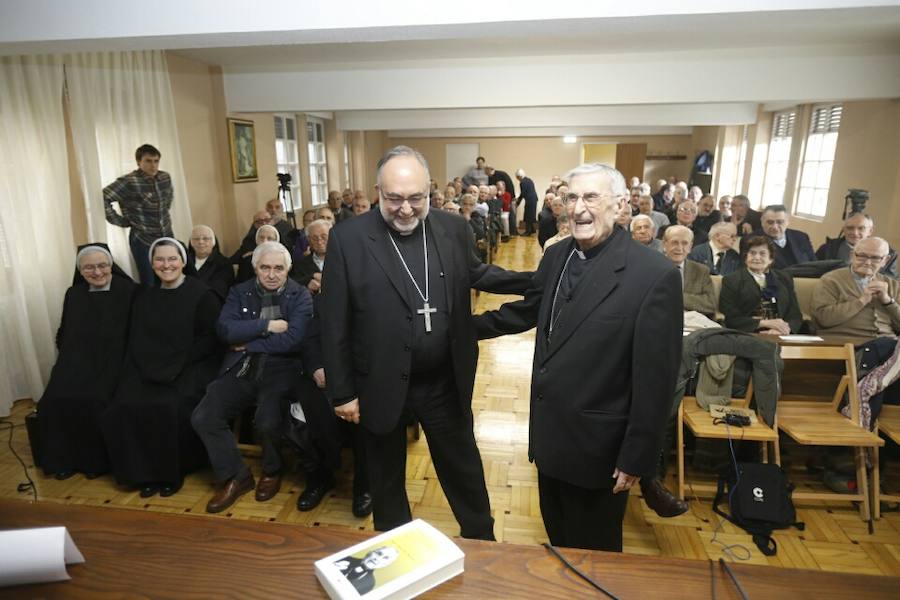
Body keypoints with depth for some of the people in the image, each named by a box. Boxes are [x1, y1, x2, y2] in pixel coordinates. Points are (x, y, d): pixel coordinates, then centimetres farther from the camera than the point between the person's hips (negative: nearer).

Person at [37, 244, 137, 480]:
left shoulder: (129, 291, -1)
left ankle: (97, 460, -6)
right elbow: (64, 334, 23)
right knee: (55, 399, -22)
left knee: (93, 400, -28)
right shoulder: (73, 295, 15)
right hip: (77, 361, 4)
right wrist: (69, 359, 8)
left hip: (112, 360, -4)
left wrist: (121, 361, -13)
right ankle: (66, 458, -1)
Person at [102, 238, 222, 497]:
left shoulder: (202, 294, -3)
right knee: (125, 406, -21)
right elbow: (137, 340, 12)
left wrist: (176, 366, -14)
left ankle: (172, 471, -6)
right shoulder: (144, 298, 15)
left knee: (170, 407, -30)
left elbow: (212, 338, -8)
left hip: (191, 367, -5)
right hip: (149, 369, 5)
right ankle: (146, 472, -2)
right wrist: (150, 368, -6)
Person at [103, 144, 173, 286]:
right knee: (150, 285, 2)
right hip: (143, 240, -5)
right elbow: (102, 198, -21)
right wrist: (121, 221, -16)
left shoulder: (165, 177, 2)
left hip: (167, 237, 6)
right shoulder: (129, 182, -16)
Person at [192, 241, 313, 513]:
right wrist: (267, 325, -11)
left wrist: (248, 344, -7)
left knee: (267, 422, -28)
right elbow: (225, 329, -4)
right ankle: (235, 476, 8)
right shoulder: (240, 292, 12)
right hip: (242, 369, 4)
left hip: (280, 370, -4)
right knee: (202, 417, -14)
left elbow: (292, 339, -13)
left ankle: (272, 471, 7)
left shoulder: (300, 296, 1)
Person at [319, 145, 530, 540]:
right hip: (382, 384, -2)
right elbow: (334, 324, -9)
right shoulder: (348, 239, -13)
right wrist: (342, 391, -7)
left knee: (463, 469, 20)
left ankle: (482, 541, 45)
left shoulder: (454, 229, -4)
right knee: (387, 476, 20)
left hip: (445, 381, 2)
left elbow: (474, 274, 15)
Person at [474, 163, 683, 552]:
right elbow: (527, 312, 15)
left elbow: (655, 378, -18)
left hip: (597, 444, -6)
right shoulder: (556, 255, 0)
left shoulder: (654, 274, -21)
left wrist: (636, 458, -13)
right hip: (550, 434, 6)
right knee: (558, 539, 27)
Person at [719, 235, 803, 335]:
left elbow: (796, 315, 10)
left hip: (779, 337, 2)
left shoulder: (784, 279, 18)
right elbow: (731, 318, -4)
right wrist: (765, 323, -12)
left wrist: (783, 328, -11)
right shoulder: (731, 280, 5)